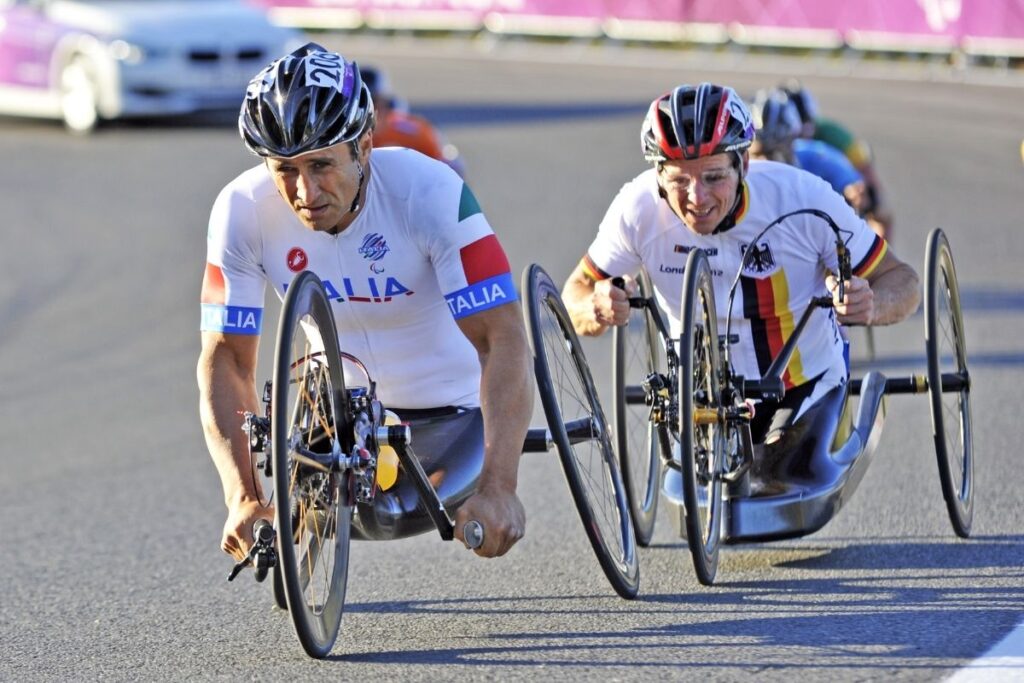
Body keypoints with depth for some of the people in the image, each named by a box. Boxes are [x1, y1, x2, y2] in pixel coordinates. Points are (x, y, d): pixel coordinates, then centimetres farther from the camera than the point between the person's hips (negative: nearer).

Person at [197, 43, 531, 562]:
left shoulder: (429, 193, -31)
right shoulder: (243, 212, -22)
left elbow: (502, 341, -35)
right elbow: (225, 360, -21)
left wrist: (498, 488, -46)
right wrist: (243, 498, -35)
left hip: (453, 407, -3)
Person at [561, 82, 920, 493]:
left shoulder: (802, 198, -26)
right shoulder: (639, 209, -22)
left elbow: (901, 280, -17)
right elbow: (578, 292, -8)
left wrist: (869, 305, -41)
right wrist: (597, 310, -33)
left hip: (805, 390, -2)